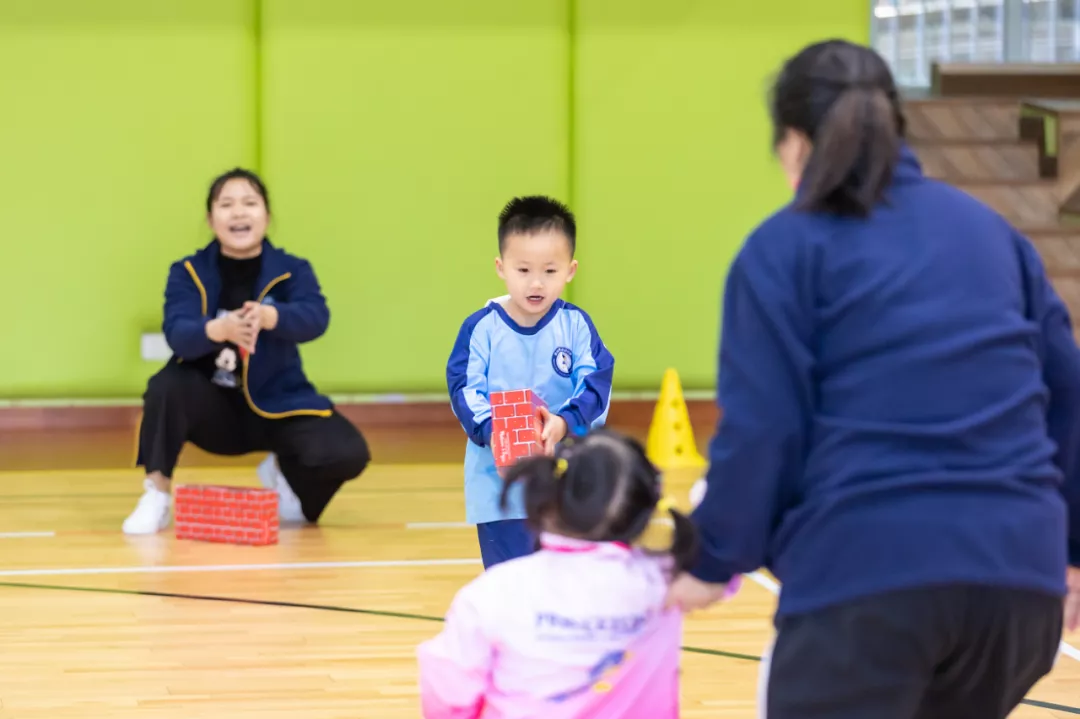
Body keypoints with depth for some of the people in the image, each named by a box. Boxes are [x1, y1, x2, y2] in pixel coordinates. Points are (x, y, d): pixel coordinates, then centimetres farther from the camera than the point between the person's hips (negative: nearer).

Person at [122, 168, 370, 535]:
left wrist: (269, 317, -48)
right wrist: (219, 330, -47)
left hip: (276, 406, 0)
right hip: (213, 408, 0)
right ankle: (157, 494, -12)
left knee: (348, 453, -23)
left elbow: (315, 318, -25)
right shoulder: (188, 273, -5)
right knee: (167, 386, -32)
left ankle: (284, 473, 12)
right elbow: (177, 333, -23)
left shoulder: (291, 270, -4)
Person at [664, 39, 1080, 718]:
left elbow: (761, 429, -5)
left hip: (867, 572, -5)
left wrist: (712, 560, 7)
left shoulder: (786, 247, 3)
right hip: (1019, 570, 5)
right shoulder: (991, 229, 18)